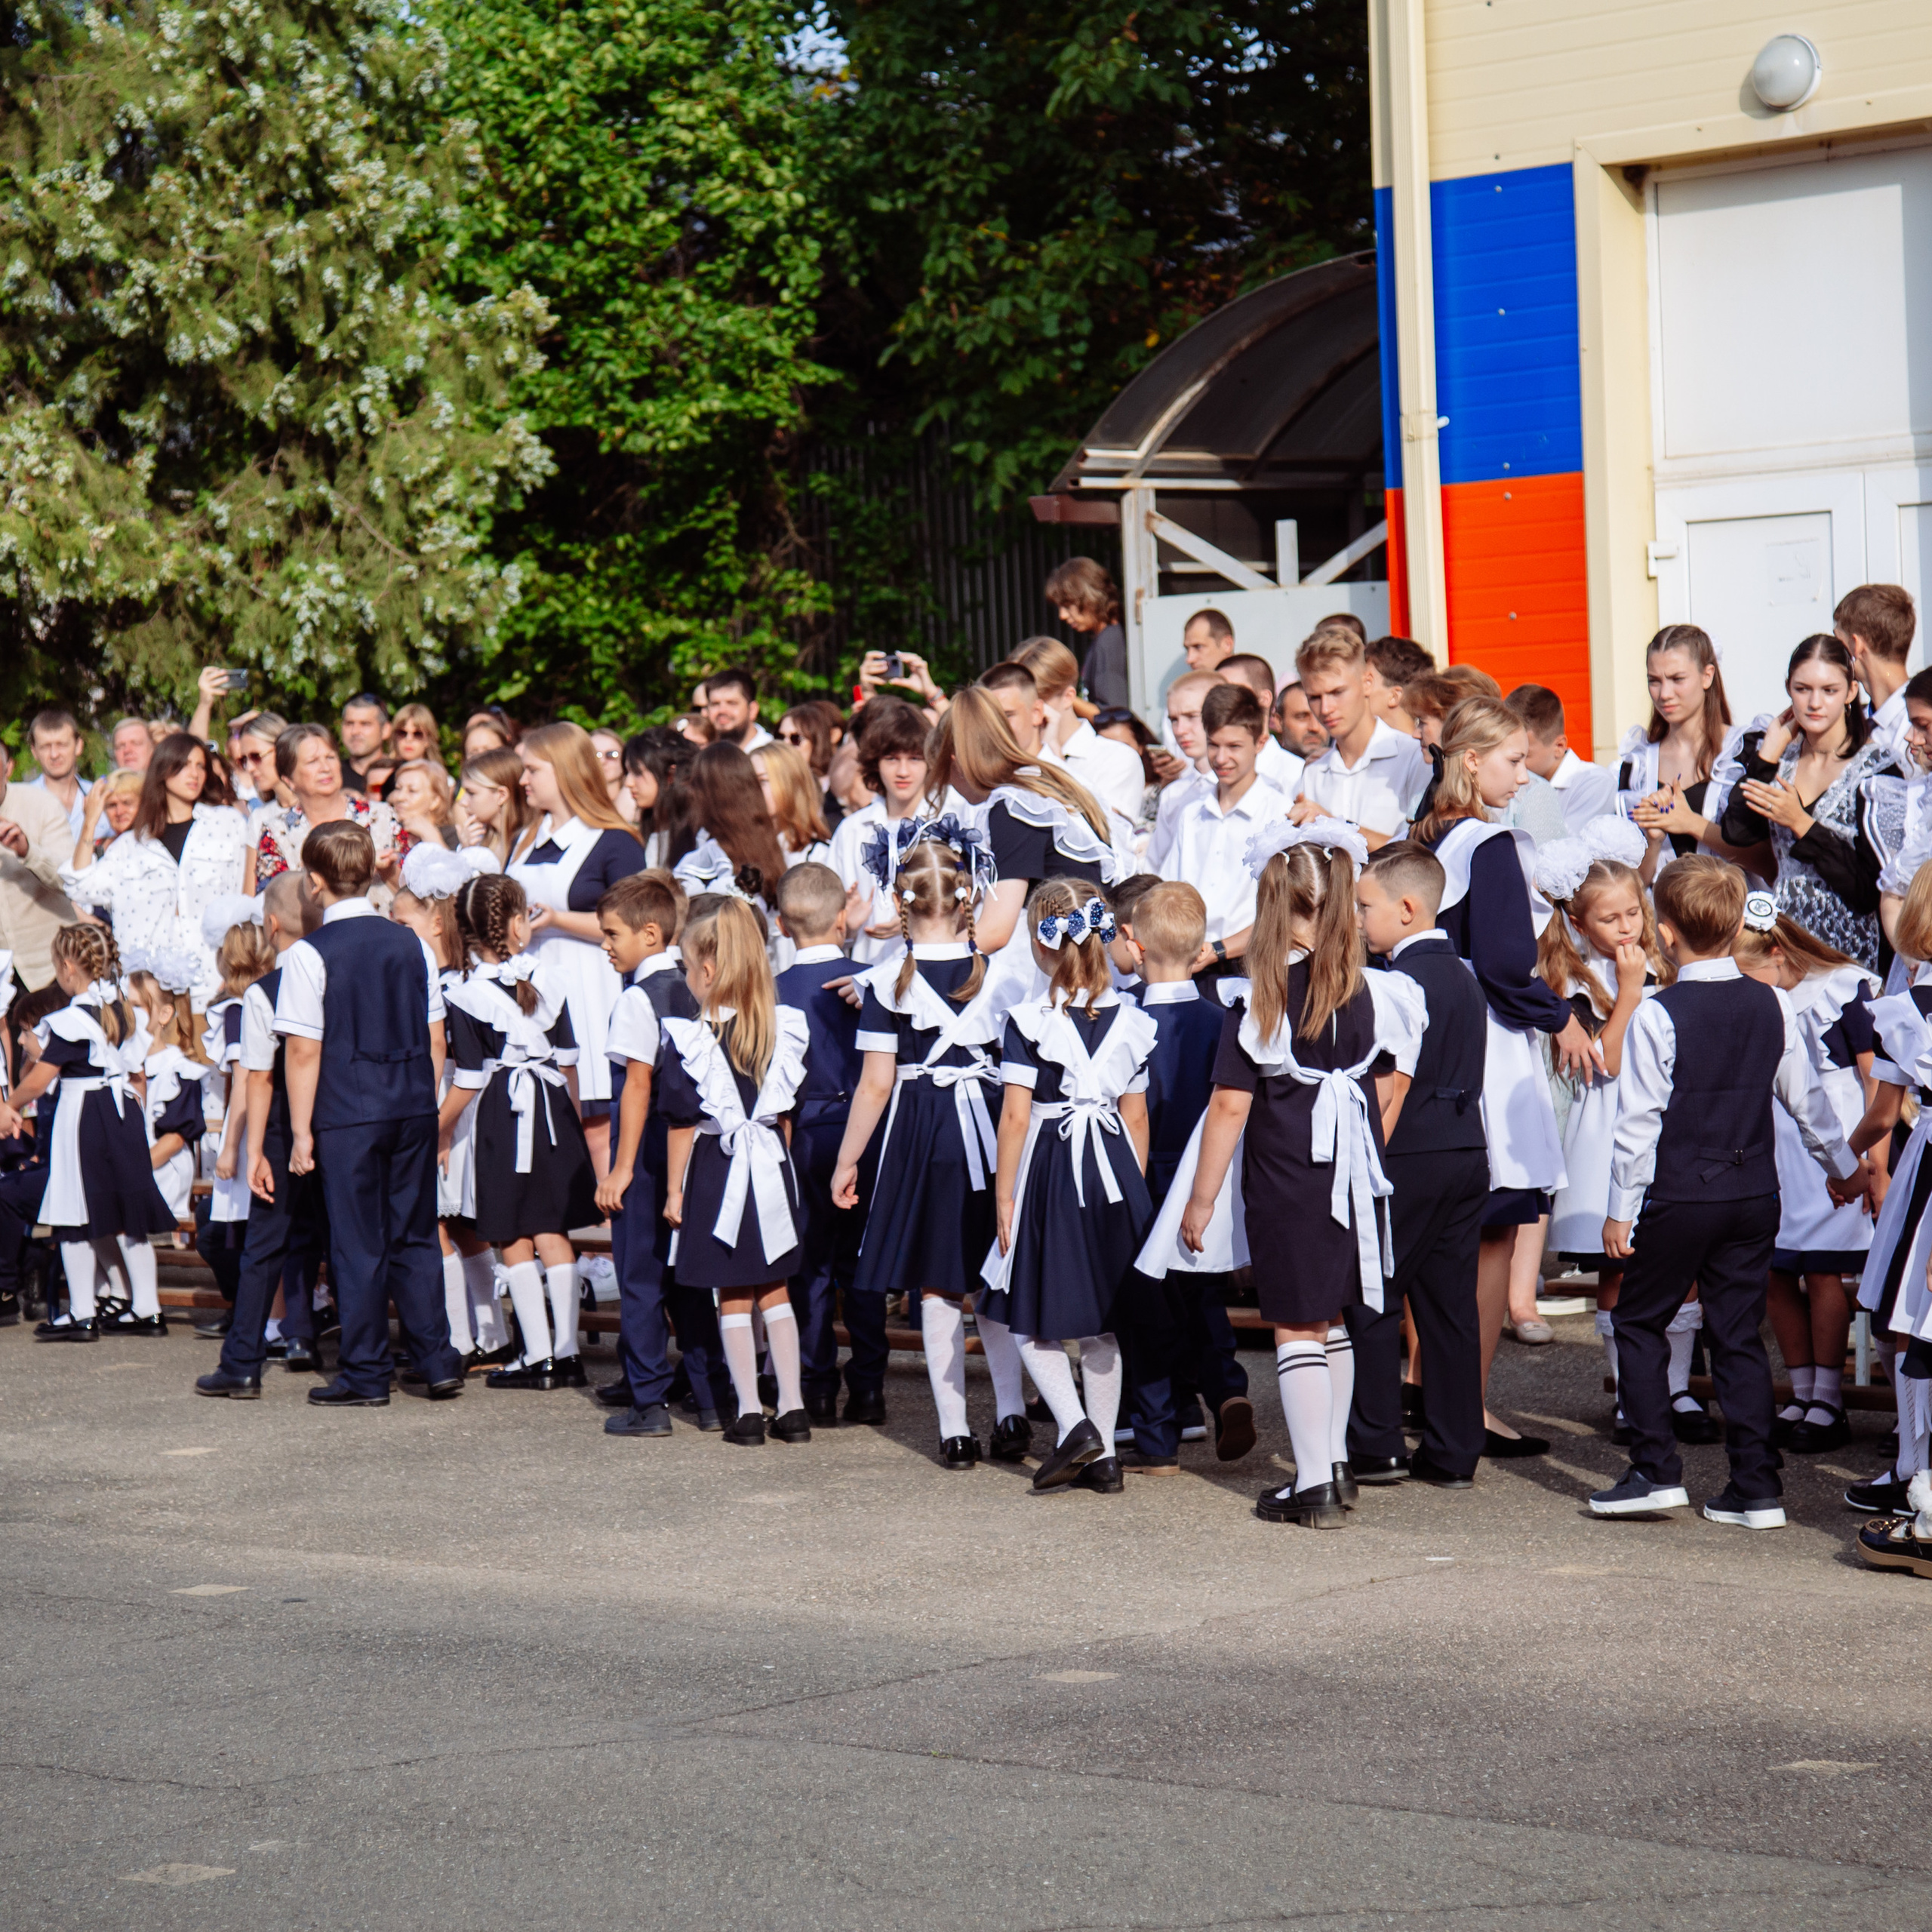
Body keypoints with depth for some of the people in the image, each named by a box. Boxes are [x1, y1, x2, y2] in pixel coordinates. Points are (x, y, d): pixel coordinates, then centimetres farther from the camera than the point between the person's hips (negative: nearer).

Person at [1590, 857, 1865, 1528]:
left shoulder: (1657, 1016, -13)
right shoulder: (1773, 1006, 1)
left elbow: (1639, 1121, -12)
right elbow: (1806, 1099, 11)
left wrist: (1621, 1210, -4)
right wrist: (1844, 1167, 26)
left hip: (1679, 1196, -5)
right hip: (1755, 1195, 5)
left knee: (1639, 1323, 10)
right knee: (1739, 1336, 9)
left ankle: (1656, 1470, 4)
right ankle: (1755, 1486, 5)